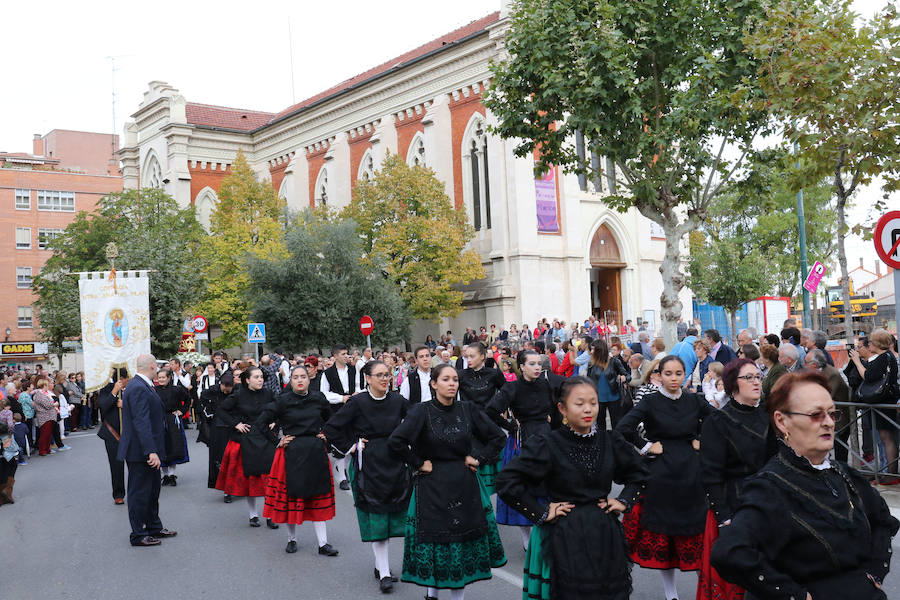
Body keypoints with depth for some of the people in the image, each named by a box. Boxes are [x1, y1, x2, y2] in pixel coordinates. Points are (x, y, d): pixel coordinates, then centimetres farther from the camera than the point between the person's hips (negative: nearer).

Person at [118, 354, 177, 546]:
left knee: (152, 489, 20)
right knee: (139, 492, 1)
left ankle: (154, 527, 33)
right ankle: (138, 535, 11)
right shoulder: (138, 388, -21)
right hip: (140, 451, -11)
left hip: (148, 451, 11)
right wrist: (151, 451, -29)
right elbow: (141, 422, -27)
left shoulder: (144, 386, 12)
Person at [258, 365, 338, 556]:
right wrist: (277, 440, -4)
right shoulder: (283, 400, -6)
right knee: (291, 495, 6)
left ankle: (323, 543, 7)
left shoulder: (318, 398, 2)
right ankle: (292, 539, 23)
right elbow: (261, 422, -3)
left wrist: (325, 434, 8)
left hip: (316, 453, 2)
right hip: (292, 453, -2)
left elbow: (332, 418, 20)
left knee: (318, 497, 4)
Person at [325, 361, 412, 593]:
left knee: (390, 516, 10)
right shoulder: (358, 402, -11)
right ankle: (384, 574, 2)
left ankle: (380, 563, 28)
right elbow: (331, 428, -6)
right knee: (376, 518, -2)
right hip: (369, 466, -4)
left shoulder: (398, 400, -1)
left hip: (395, 465, 4)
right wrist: (350, 447, -6)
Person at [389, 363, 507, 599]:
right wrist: (418, 463, -14)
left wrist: (479, 459, 0)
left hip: (465, 487, 3)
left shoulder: (467, 410, 1)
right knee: (435, 538, 4)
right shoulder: (422, 411, -9)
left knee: (465, 542, 8)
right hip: (433, 488, -3)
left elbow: (497, 436, 8)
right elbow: (396, 441, -19)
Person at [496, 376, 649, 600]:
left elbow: (640, 472, 18)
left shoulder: (610, 441, 0)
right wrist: (541, 512, -13)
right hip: (564, 537, -4)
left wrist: (624, 501, 6)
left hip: (604, 534, 4)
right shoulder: (550, 445, -13)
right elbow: (506, 481, -15)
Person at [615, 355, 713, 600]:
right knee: (662, 532, 7)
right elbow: (623, 428, -16)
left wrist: (701, 440, 4)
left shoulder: (694, 400, 1)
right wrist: (646, 447, -10)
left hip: (690, 473, 2)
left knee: (694, 531, 6)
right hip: (661, 473, -2)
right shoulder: (650, 402, -8)